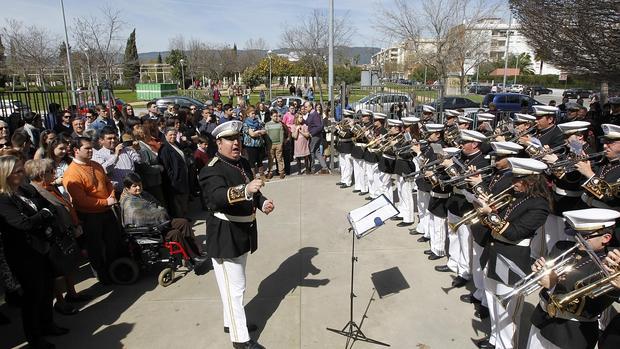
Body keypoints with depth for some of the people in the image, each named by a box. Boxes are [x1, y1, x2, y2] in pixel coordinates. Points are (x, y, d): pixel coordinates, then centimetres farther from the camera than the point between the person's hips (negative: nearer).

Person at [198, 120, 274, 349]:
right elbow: (218, 197, -38)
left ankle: (231, 321, 41)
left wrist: (262, 202, -4)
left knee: (236, 284, 23)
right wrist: (245, 190, -52)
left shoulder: (243, 163, 7)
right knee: (234, 288, 1)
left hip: (243, 233, 9)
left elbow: (252, 193, 16)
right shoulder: (212, 170, -19)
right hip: (225, 237, -9)